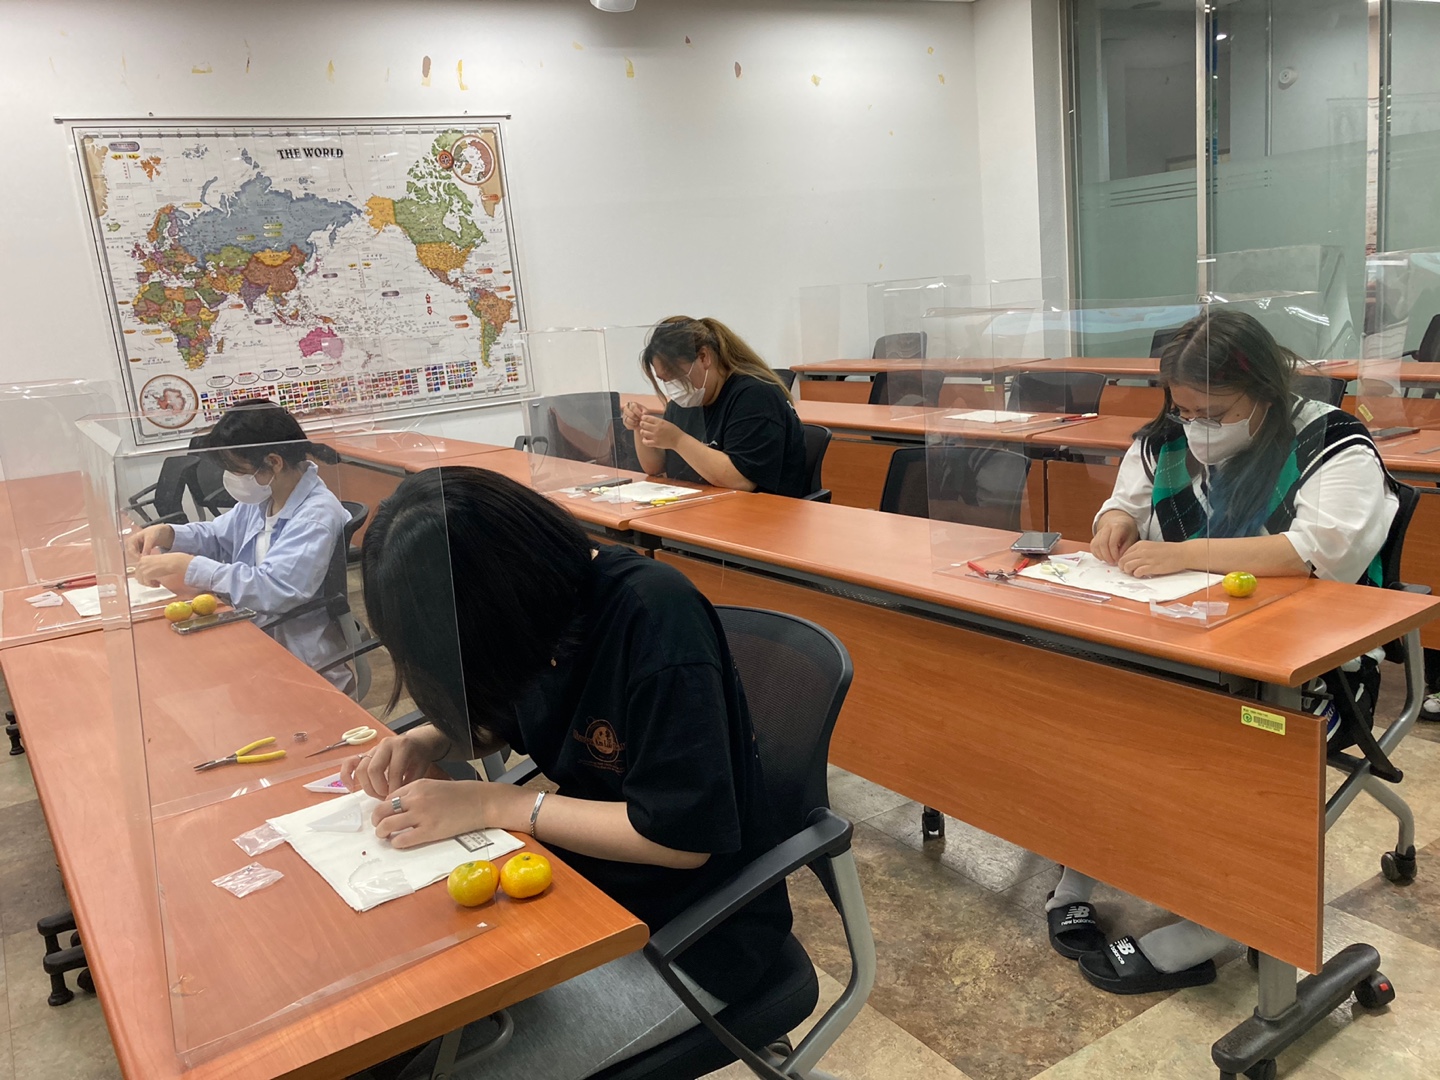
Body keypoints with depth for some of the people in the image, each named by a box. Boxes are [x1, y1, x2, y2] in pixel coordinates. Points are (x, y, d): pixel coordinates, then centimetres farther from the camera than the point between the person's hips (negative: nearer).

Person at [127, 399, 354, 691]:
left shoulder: (318, 516, -22)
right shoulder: (262, 496, 5)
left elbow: (274, 589, -31)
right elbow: (217, 536, 21)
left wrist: (186, 565, -26)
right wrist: (166, 533, 0)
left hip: (296, 656, -8)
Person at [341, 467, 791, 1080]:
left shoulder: (655, 618, -28)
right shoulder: (538, 596, -7)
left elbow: (680, 836, -25)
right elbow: (497, 714, 14)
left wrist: (490, 805, -22)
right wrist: (426, 742, -7)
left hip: (680, 934, -7)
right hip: (579, 874, 7)